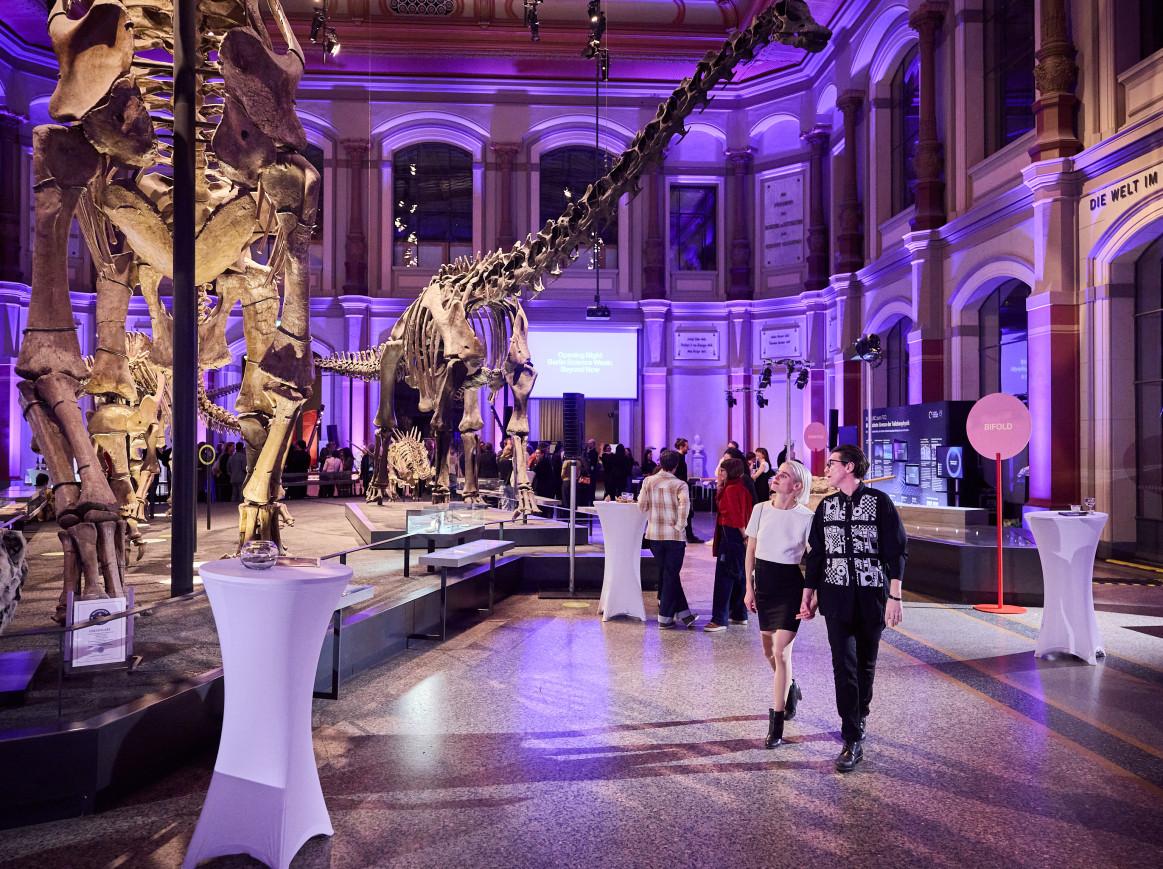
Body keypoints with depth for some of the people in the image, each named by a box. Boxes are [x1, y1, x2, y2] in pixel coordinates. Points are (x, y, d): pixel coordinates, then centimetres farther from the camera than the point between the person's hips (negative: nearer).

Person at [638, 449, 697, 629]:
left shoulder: (648, 481, 1)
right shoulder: (680, 485, -9)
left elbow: (642, 506, 3)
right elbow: (684, 505, -27)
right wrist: (680, 526, -17)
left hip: (653, 535, 4)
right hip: (674, 536, -4)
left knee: (665, 573, 16)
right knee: (670, 575, 6)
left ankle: (683, 613, 22)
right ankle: (665, 617, 10)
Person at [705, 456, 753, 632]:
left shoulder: (731, 489, -16)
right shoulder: (741, 487, 13)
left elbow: (736, 516, -19)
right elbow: (719, 500, 21)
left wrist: (745, 537, -17)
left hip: (730, 535, -10)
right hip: (740, 536, 10)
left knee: (723, 578, -8)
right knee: (738, 576, 16)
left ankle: (719, 620, -6)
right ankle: (739, 615, 26)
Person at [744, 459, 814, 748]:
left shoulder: (807, 517, -9)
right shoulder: (760, 509, 1)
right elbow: (750, 551, 7)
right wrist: (749, 588, 5)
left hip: (790, 586, -5)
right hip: (763, 583, 5)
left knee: (781, 651, -9)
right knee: (768, 651, 16)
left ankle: (777, 723, 1)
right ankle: (790, 689, 47)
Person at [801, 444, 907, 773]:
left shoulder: (879, 502, -4)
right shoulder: (826, 505, 8)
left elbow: (897, 551, -5)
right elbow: (816, 553, 13)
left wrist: (895, 597, -11)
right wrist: (808, 594, 12)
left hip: (872, 595, -2)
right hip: (836, 597, 2)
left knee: (866, 664, 11)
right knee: (844, 665, -4)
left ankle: (860, 716, 35)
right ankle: (853, 741, 1)